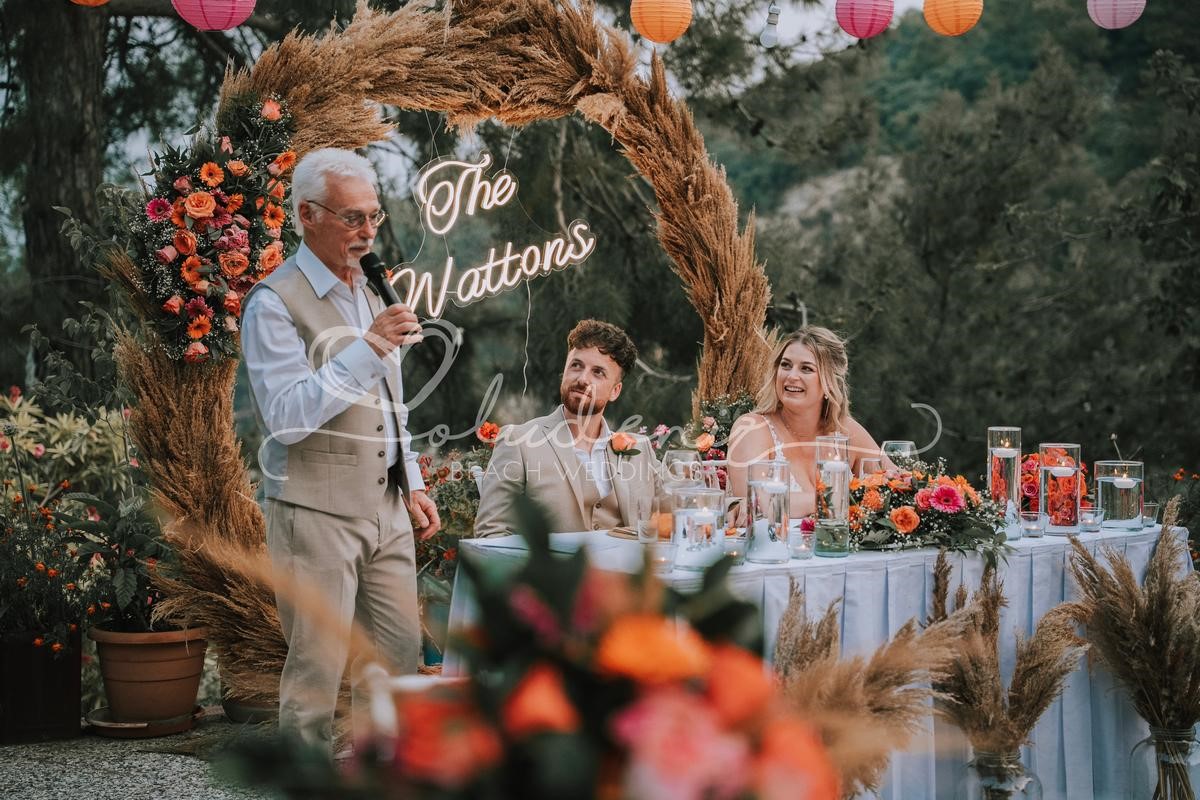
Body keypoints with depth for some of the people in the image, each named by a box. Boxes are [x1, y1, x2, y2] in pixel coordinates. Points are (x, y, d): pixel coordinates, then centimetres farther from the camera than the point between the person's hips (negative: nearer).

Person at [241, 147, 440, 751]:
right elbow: (287, 416, -21)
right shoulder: (275, 304, -10)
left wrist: (412, 485, 17)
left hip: (385, 507, 7)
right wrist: (366, 349, -27)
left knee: (402, 653, 9)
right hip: (316, 513, -7)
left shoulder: (368, 295, 16)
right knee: (317, 668, -4)